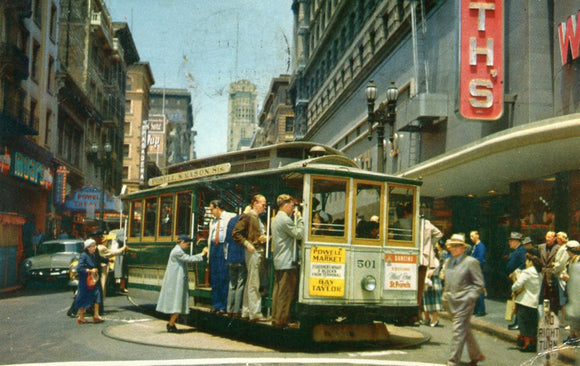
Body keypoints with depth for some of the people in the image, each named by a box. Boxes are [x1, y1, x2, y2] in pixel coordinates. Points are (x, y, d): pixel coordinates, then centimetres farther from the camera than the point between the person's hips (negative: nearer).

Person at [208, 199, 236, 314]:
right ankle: (217, 305, 15)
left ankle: (224, 307, -2)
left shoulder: (230, 217, -4)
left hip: (223, 248, -7)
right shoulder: (213, 221, 20)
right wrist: (209, 249, 13)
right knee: (214, 278, 7)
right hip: (214, 248, 7)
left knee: (224, 278, -7)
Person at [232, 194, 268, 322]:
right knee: (254, 285, -8)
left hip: (259, 252, 9)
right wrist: (247, 244, -17)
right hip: (252, 252, -9)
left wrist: (263, 238, 11)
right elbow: (235, 233, -13)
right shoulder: (247, 216, -7)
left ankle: (246, 311, 17)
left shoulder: (258, 218, 18)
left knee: (250, 283, 12)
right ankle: (255, 313, -6)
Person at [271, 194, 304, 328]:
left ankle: (275, 318, 15)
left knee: (277, 290, 11)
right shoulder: (285, 219, -15)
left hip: (278, 261, 10)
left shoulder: (276, 219, 18)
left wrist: (294, 217, 13)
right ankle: (282, 319, -3)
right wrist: (299, 219, -6)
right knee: (286, 292, -5)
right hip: (287, 262, -10)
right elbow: (299, 234, -16)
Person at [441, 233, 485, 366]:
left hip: (464, 302, -7)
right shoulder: (448, 262, 14)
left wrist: (469, 297, -14)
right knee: (465, 330, 16)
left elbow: (479, 284, -6)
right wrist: (445, 296, 15)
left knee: (459, 331, -8)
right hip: (450, 303, 7)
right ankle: (476, 355, 31)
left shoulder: (471, 262, -6)